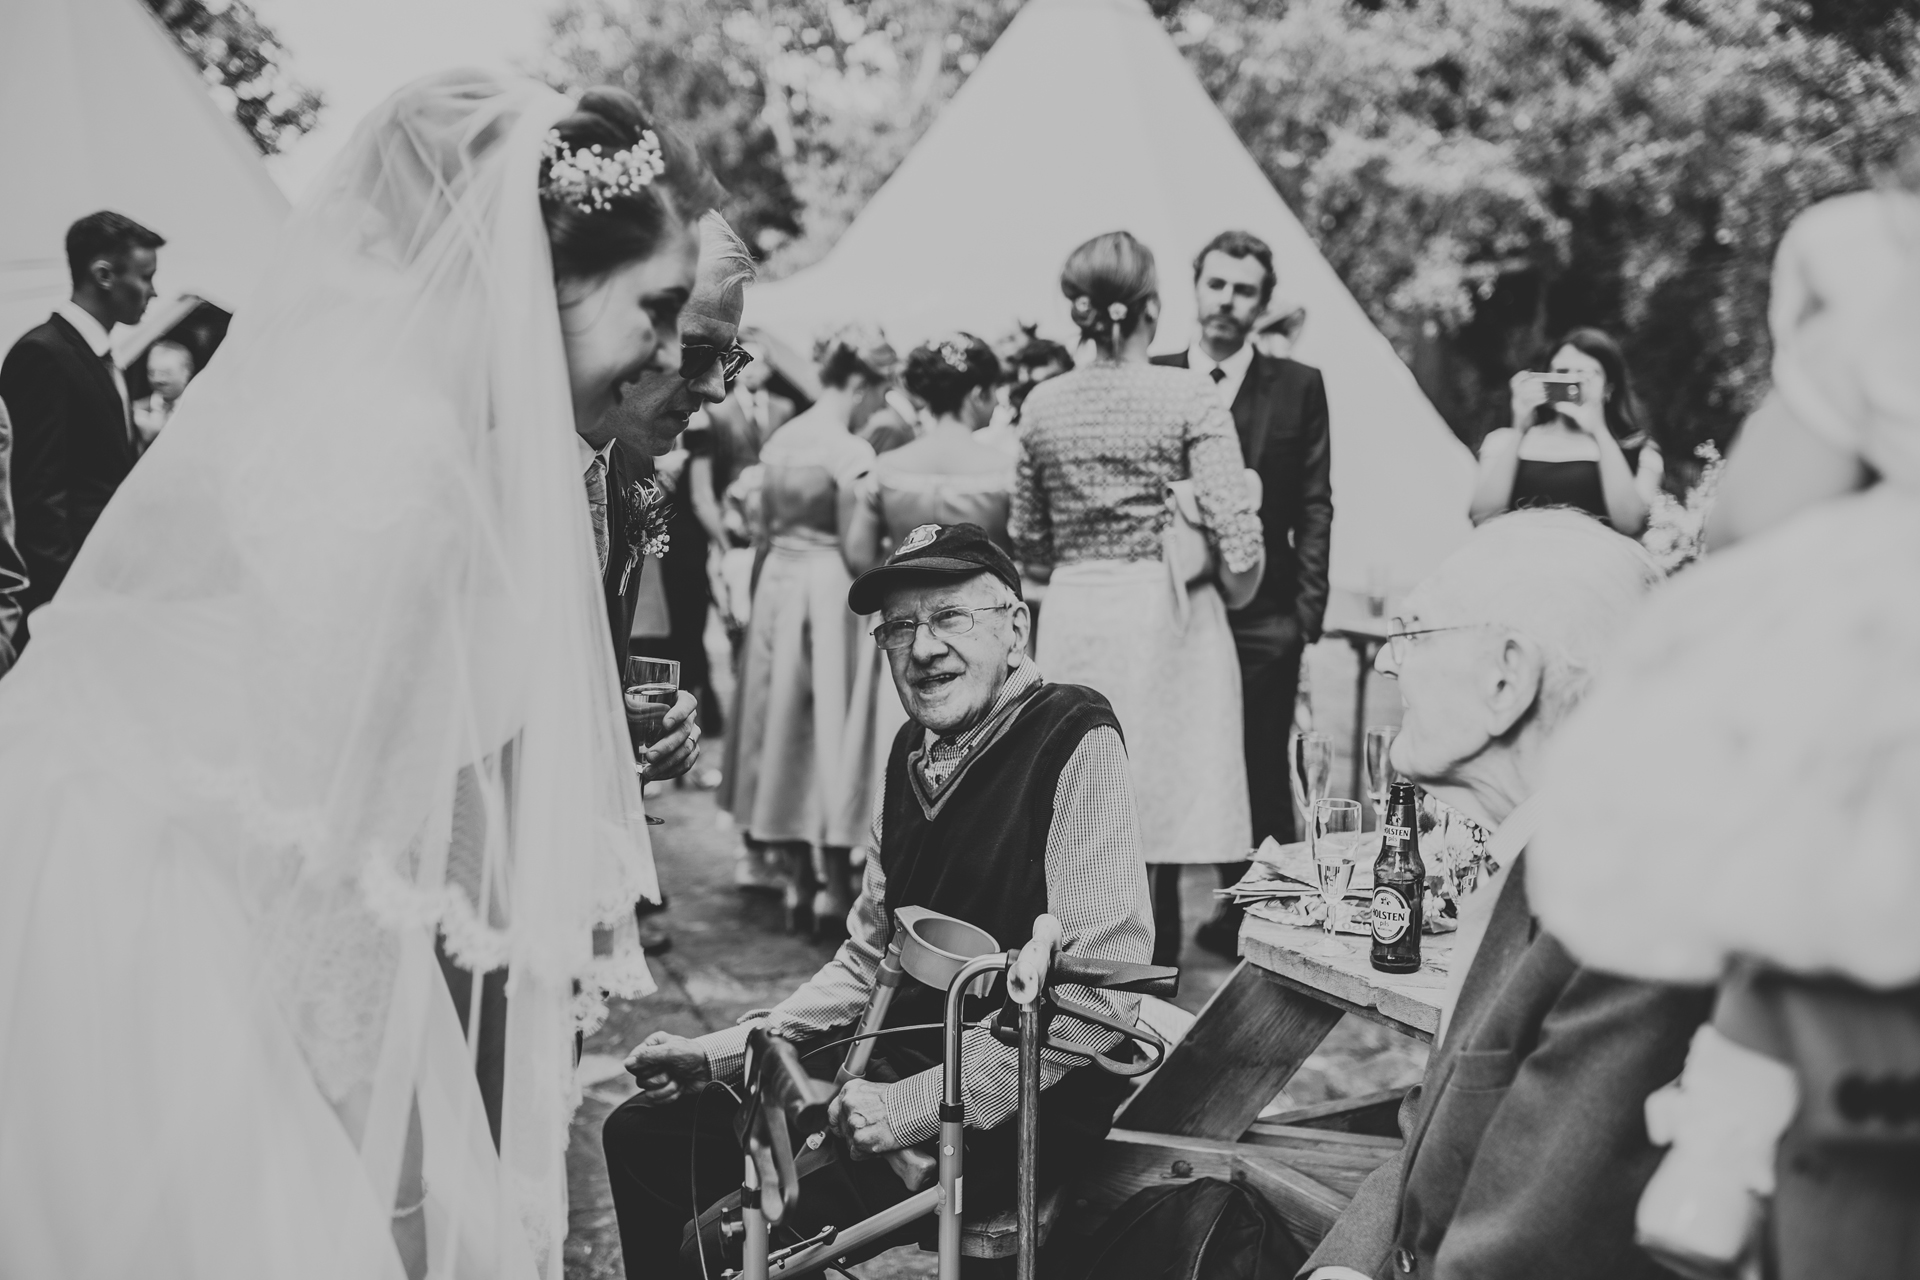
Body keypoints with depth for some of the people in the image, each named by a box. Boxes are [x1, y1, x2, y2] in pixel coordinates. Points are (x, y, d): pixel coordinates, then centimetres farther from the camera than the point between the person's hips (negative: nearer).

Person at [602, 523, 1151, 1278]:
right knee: (646, 1134, 6)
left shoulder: (1077, 742, -15)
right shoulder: (916, 751, 11)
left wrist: (915, 1107, -23)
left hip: (1022, 1107, -8)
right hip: (901, 1061, 8)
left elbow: (1101, 992, -23)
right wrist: (719, 1055, 6)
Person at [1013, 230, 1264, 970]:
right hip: (1164, 615, -4)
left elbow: (1027, 541, 11)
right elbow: (1233, 525, -13)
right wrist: (1237, 587, 6)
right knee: (1158, 828, 1)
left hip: (1072, 620, 4)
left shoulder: (1043, 405, 5)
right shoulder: (1188, 396, -7)